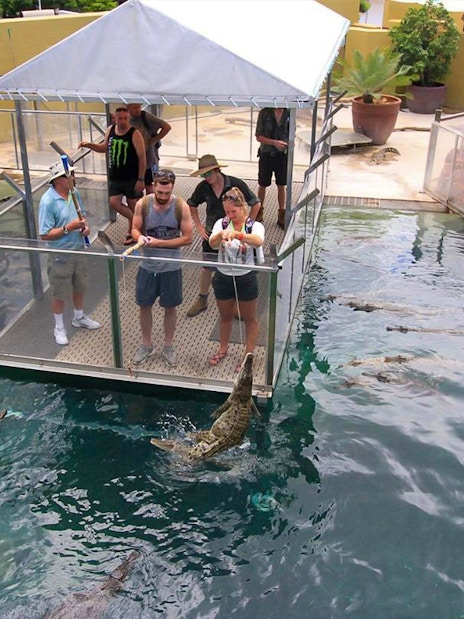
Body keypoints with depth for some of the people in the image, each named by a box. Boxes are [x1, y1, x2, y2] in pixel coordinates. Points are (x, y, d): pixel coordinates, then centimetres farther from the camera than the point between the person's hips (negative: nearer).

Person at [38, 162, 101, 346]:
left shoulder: (74, 193, -4)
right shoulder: (48, 201, -24)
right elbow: (44, 235, -22)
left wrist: (85, 225, -8)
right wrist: (68, 228, -30)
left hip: (78, 249, 7)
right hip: (60, 255, -6)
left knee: (80, 287, 23)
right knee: (59, 293, 11)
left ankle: (79, 318, 47)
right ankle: (59, 327, 31)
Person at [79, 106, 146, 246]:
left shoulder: (135, 134, -16)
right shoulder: (110, 130, 2)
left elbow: (142, 158, -14)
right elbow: (104, 147, 19)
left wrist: (141, 179, -16)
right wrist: (89, 145, 1)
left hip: (132, 178, -5)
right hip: (115, 177, 5)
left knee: (133, 205, 6)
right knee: (114, 203, -2)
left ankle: (131, 231, 25)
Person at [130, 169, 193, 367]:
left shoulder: (181, 207, -15)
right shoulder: (142, 204, -10)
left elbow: (187, 238, -13)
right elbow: (135, 228, -1)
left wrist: (160, 243, -22)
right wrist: (140, 237, -25)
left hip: (171, 268, -1)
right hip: (147, 265, 2)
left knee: (170, 307, 13)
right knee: (144, 306, 14)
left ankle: (168, 346, 33)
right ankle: (146, 345, 35)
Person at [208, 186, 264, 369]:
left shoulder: (255, 226, -14)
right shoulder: (221, 223, -7)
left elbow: (258, 241, -38)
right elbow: (212, 244, -24)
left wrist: (237, 234, -56)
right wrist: (221, 235, -47)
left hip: (246, 278, -3)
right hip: (223, 277, 3)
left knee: (249, 318, 14)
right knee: (225, 316, 23)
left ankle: (249, 354, 30)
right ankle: (223, 349, 43)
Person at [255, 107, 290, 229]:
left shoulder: (289, 114, -3)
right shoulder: (264, 113, -9)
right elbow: (258, 136, -10)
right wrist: (274, 142, -23)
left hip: (282, 155, 1)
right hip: (266, 154, -1)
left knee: (281, 186, 8)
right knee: (262, 185, 10)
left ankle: (281, 216, 19)